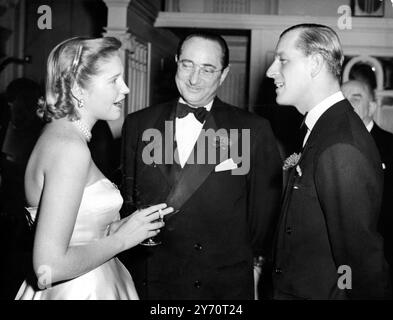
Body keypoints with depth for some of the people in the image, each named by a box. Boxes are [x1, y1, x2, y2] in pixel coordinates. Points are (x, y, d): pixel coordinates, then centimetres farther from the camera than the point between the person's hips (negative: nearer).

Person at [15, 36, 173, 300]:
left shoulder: (58, 135, 4)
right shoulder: (70, 148, -23)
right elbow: (49, 267, -26)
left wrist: (118, 226, 2)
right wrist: (122, 238, -16)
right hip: (80, 292, -8)